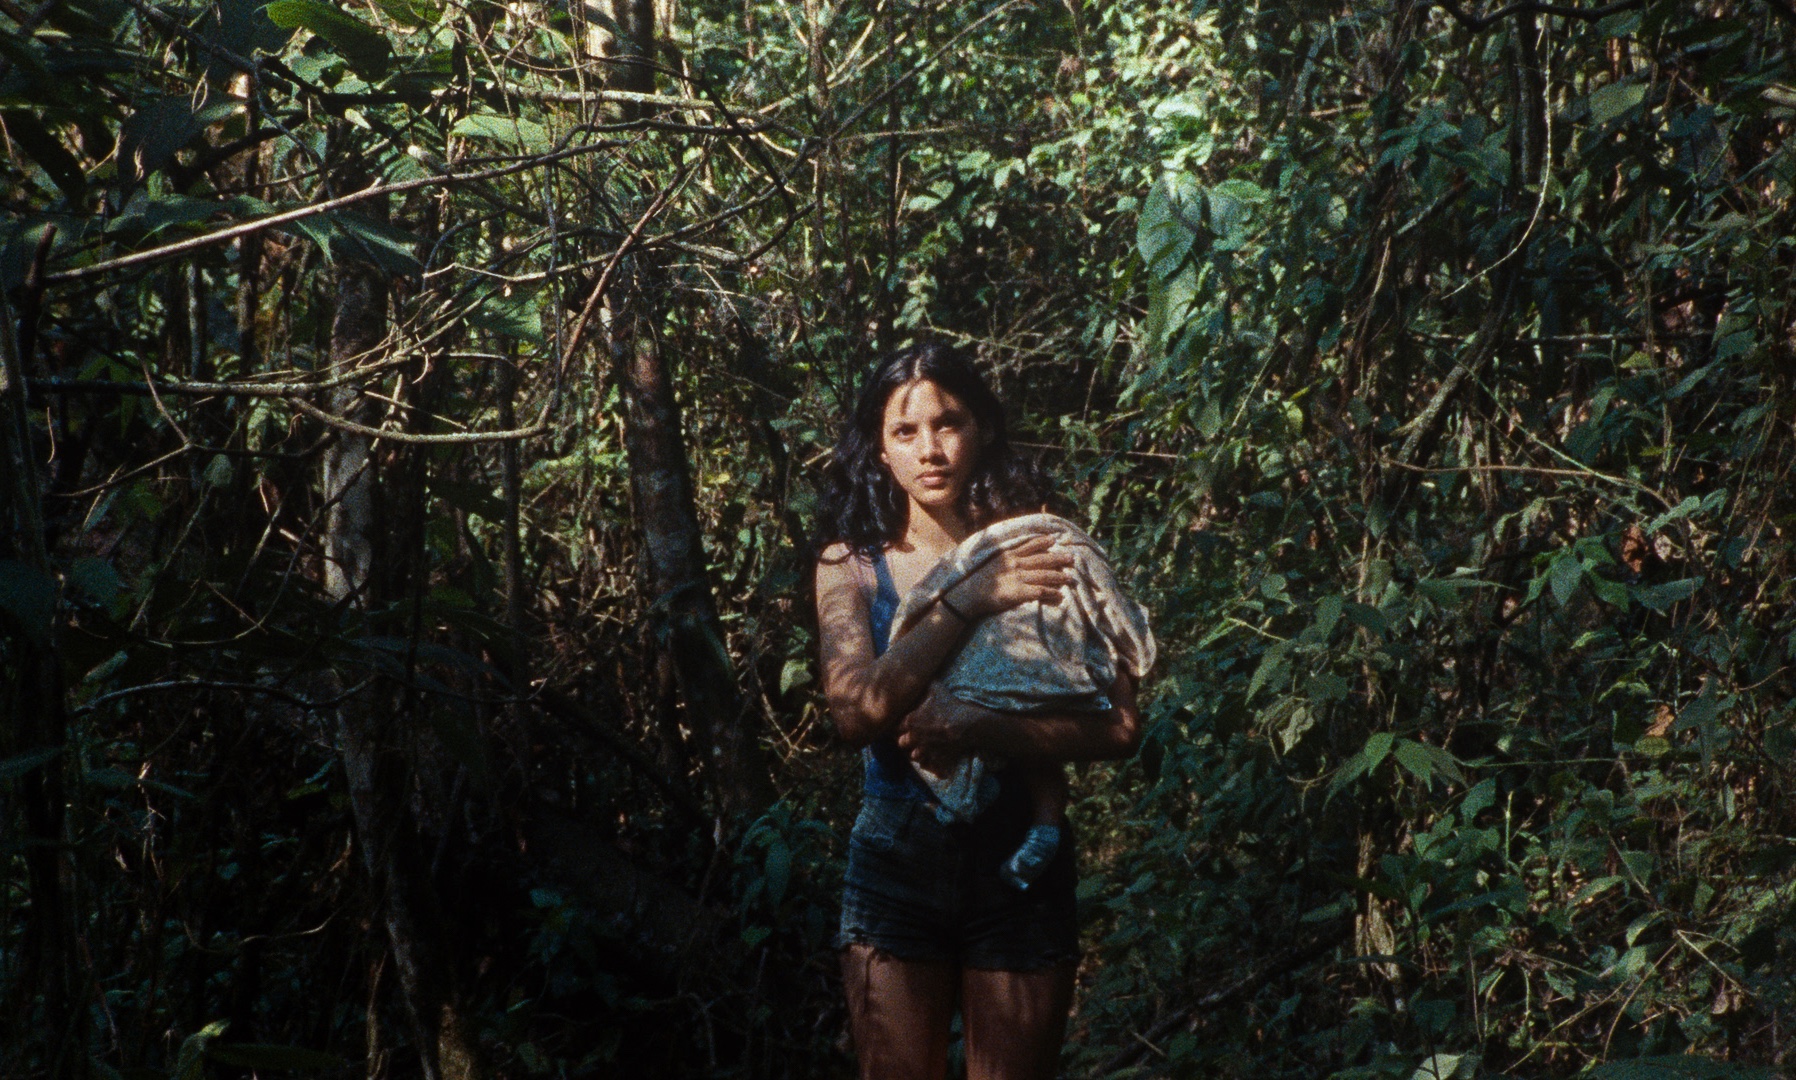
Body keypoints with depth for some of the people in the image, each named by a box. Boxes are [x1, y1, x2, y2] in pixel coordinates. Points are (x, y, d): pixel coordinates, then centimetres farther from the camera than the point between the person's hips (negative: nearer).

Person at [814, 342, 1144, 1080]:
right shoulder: (851, 566, 1)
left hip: (1018, 860, 0)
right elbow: (856, 712, -15)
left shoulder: (1039, 549, -3)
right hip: (898, 860, 1)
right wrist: (970, 600, -17)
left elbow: (1119, 727, -10)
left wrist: (973, 729, -22)